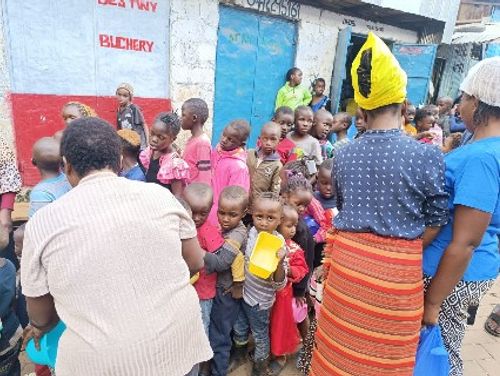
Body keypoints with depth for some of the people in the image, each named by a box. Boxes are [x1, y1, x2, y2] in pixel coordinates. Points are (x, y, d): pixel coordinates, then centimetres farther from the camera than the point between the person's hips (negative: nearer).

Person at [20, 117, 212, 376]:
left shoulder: (42, 222, -8)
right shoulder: (160, 195, -6)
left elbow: (40, 318, 5)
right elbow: (196, 263, 4)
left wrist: (39, 330, 27)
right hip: (178, 345, 2)